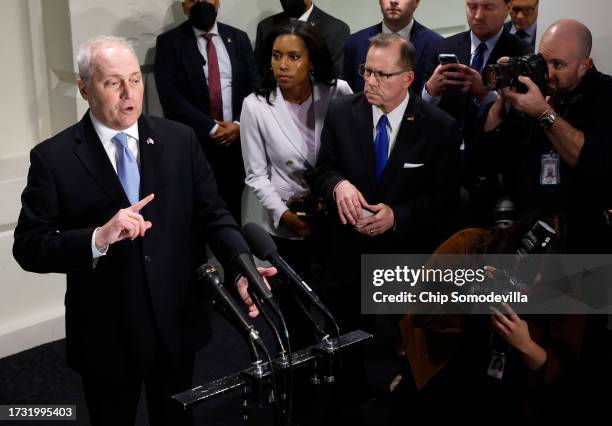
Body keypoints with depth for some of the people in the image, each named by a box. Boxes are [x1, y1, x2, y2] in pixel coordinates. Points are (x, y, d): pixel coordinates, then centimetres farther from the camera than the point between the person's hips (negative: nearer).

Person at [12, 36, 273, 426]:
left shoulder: (181, 140, -1)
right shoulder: (54, 158, -9)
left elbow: (213, 214, -2)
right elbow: (28, 247, -12)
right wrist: (98, 237, -29)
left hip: (177, 324, 2)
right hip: (105, 334, -2)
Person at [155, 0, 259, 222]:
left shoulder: (238, 38, 12)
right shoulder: (169, 42, 1)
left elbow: (255, 87, 7)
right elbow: (170, 96, -9)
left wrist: (239, 124, -8)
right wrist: (211, 128, -12)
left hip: (237, 140, 3)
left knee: (234, 211, 4)